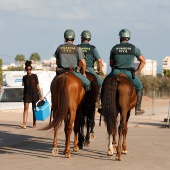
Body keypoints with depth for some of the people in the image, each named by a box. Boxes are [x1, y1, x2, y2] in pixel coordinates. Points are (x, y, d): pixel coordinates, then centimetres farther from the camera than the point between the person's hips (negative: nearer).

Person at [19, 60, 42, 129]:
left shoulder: (34, 76, 0)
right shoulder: (24, 77, 6)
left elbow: (37, 86, 0)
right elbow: (24, 87, 12)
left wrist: (40, 95, -3)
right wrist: (23, 95, 12)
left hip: (34, 94, -1)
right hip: (27, 94, 1)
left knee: (34, 109, 5)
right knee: (25, 108, -10)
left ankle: (34, 124, 14)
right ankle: (24, 124, -19)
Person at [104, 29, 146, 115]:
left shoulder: (114, 48, 4)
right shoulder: (133, 48, 1)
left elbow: (111, 64, 11)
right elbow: (143, 61, 4)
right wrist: (136, 72, 9)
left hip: (116, 72, 1)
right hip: (129, 73, -1)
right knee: (139, 87, 23)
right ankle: (138, 108, 15)